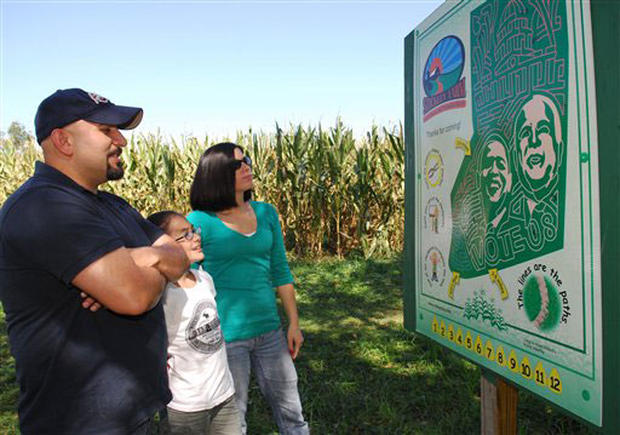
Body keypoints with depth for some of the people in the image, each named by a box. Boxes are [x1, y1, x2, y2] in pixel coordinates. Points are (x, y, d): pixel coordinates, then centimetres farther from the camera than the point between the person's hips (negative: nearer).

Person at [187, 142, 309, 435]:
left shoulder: (266, 213, 5)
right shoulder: (199, 222, -10)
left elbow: (280, 271, 9)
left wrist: (293, 323, 9)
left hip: (269, 331, 5)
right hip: (225, 338, -4)